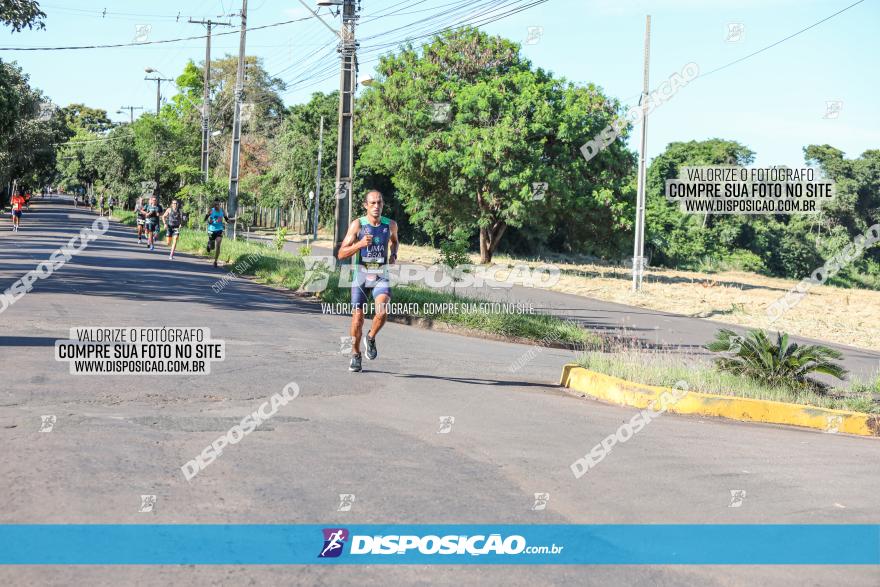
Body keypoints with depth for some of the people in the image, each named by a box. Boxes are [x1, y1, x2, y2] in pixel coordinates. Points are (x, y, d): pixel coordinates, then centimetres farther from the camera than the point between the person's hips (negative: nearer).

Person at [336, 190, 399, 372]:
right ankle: (355, 355, 20)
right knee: (358, 318, -1)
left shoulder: (390, 225, 1)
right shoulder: (357, 224, -7)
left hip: (381, 276, 1)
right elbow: (341, 254, -8)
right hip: (360, 275, -1)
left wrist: (394, 255, 6)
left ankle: (371, 337, 7)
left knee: (383, 312, -23)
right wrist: (360, 244, -23)